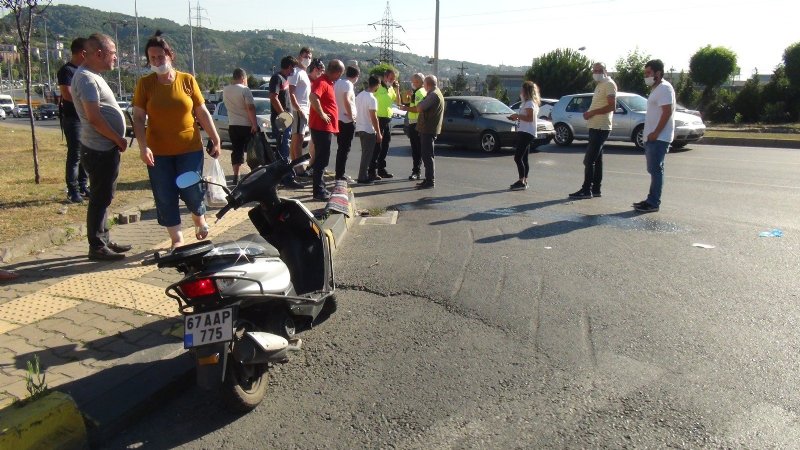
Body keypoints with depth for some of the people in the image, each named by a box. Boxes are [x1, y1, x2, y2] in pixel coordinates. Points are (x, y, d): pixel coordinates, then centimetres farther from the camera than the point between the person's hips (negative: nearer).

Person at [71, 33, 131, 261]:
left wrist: (117, 140, 13)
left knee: (103, 197, 16)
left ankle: (104, 240, 26)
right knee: (100, 199, -3)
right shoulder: (87, 79, -16)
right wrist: (119, 140, -13)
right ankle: (97, 247, 5)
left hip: (105, 148, 10)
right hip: (100, 150, -10)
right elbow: (94, 118, -22)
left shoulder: (91, 76, 15)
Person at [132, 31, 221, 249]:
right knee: (165, 198, 4)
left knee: (192, 192, 2)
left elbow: (202, 112, 5)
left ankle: (199, 219, 35)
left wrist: (215, 139, 2)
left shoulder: (187, 80, 1)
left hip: (190, 149, 0)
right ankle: (176, 239, 19)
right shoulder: (145, 84, 0)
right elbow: (138, 118, -2)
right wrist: (143, 147, -14)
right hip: (158, 152, 1)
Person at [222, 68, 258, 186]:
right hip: (246, 125, -5)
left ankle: (236, 177, 3)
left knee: (237, 151, 8)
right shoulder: (244, 90, -13)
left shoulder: (225, 90, 7)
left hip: (232, 125, 5)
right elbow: (251, 108, -19)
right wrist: (255, 124, -19)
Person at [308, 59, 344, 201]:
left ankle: (320, 187, 25)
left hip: (326, 127, 10)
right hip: (321, 127, -10)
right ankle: (319, 191, -2)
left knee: (322, 158, 16)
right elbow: (313, 97, -34)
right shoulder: (322, 82, -15)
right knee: (322, 159, -6)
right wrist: (321, 114, -25)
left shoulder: (328, 82, 16)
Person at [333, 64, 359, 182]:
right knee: (345, 149, -3)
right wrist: (351, 115, -21)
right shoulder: (348, 84, -15)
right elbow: (346, 100, -30)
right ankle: (340, 174, -1)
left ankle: (339, 173, 22)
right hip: (347, 121, -9)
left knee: (341, 148, 16)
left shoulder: (338, 82, 12)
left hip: (338, 119, 9)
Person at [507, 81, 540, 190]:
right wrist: (517, 117, 13)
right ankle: (524, 181, 14)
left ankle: (522, 181, -15)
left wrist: (518, 116, -16)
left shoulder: (529, 103, -11)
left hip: (526, 133, -11)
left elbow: (530, 118, -21)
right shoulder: (527, 102, 20)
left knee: (518, 157, -14)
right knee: (523, 158, 11)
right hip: (524, 132, 11)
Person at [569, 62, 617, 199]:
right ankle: (596, 189, 16)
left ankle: (586, 190, -9)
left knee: (589, 160, -11)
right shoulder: (599, 85, 20)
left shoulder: (609, 84, -10)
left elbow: (612, 106, -19)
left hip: (601, 128, -10)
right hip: (595, 127, 10)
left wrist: (592, 112, -18)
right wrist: (589, 113, 8)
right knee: (597, 159, 11)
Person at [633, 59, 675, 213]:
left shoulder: (664, 88, -12)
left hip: (659, 138, -10)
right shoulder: (656, 89, 20)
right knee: (654, 170, 12)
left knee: (655, 169, -9)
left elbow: (667, 112, -20)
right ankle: (651, 200, 18)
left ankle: (653, 203, -8)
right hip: (652, 137, 10)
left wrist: (655, 133, -22)